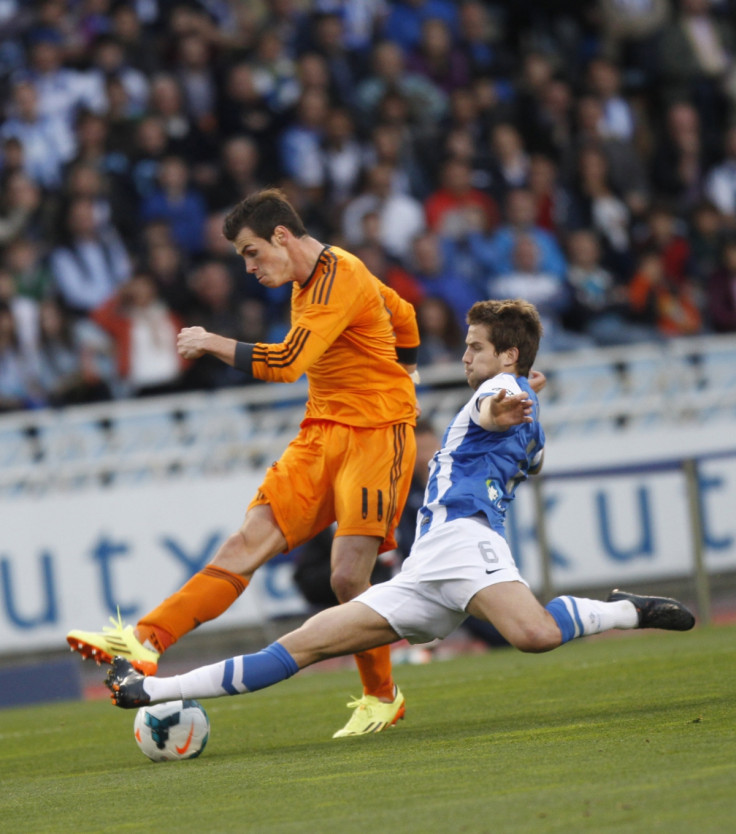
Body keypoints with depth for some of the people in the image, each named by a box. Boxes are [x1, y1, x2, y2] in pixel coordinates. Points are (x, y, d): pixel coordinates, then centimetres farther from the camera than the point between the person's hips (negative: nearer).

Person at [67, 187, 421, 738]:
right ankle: (145, 641, -21)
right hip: (320, 437, 8)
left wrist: (210, 343, -15)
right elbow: (402, 313, 29)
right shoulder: (308, 283, 14)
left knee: (349, 577, -14)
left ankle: (383, 698, 9)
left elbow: (286, 362, -25)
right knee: (248, 543, -6)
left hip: (376, 435, -8)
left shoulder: (340, 277, -16)